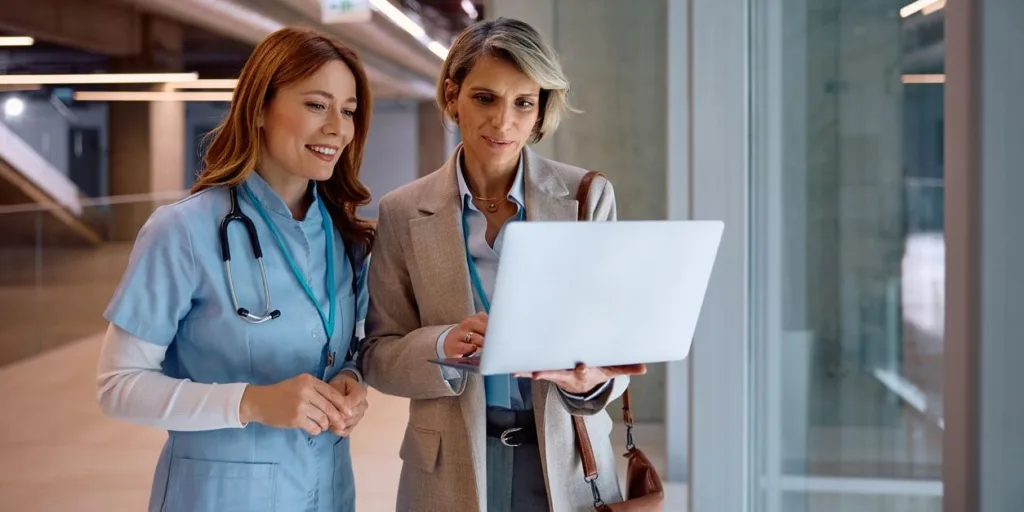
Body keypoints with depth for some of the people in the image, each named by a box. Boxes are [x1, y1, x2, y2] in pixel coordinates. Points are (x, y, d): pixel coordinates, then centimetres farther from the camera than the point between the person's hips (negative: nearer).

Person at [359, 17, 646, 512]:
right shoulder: (404, 212, -2)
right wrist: (444, 346, -21)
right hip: (452, 467, 0)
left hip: (566, 463, 0)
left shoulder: (589, 196, -3)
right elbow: (378, 354, 0)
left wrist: (591, 380, -23)